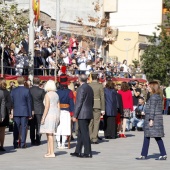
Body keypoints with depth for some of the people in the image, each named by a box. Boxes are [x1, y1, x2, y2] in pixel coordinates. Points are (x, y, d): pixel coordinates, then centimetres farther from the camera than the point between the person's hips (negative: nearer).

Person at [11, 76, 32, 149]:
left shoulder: (13, 91, 3)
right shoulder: (27, 90, -7)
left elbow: (11, 102, 7)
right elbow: (29, 103, -5)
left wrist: (11, 112, 15)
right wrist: (30, 114, 1)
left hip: (16, 112, 3)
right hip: (25, 112, -3)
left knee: (16, 128, 6)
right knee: (23, 128, 2)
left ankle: (15, 144, 4)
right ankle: (22, 144, -1)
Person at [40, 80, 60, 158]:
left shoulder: (47, 95, -11)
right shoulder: (56, 95, 12)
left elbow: (47, 107, -16)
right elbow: (58, 107, 13)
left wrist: (43, 118, -14)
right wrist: (58, 118, 19)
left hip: (49, 114, -8)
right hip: (56, 114, 8)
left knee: (50, 134, -7)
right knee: (49, 134, 16)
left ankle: (52, 153, -9)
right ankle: (49, 152, 18)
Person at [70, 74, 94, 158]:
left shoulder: (81, 88, -14)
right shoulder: (90, 88, 13)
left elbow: (79, 103, -17)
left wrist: (75, 115, -14)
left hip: (82, 114, -9)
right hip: (89, 114, 9)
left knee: (84, 133, -6)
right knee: (81, 133, 14)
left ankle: (88, 153, -5)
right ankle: (78, 152, 18)